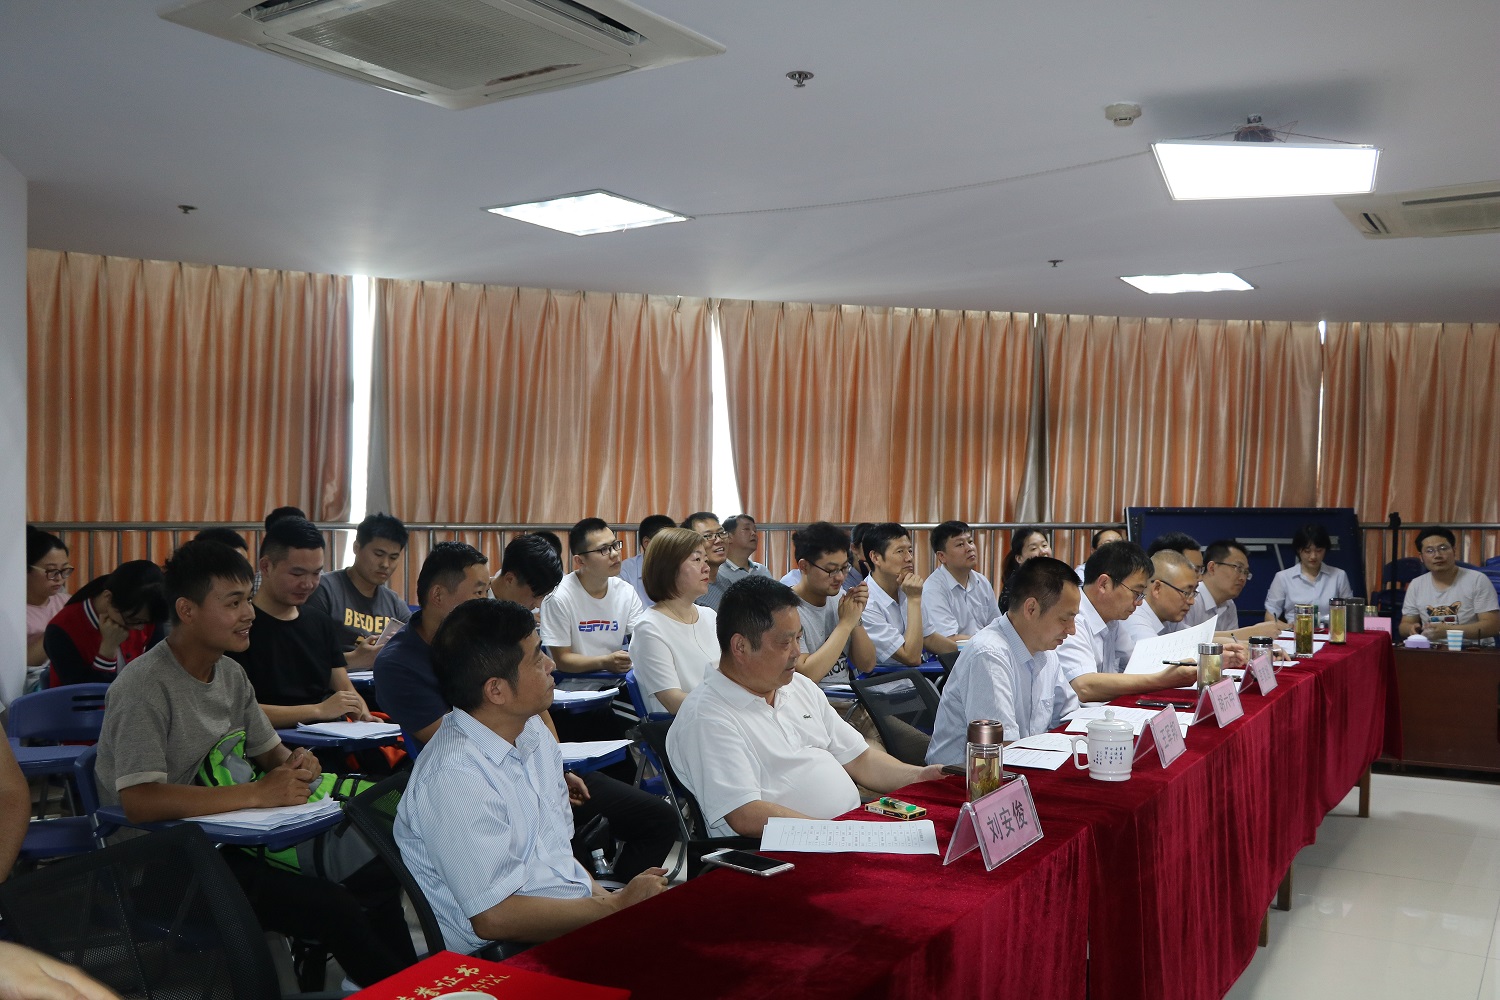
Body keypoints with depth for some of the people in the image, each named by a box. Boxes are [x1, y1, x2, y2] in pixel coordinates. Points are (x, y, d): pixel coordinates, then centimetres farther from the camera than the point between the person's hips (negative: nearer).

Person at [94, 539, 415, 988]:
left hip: (230, 839, 8)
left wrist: (296, 765, -6)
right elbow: (139, 801, -28)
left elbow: (269, 750, 19)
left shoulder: (230, 673, 8)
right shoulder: (146, 686, -17)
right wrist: (257, 793, -27)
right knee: (337, 909, -24)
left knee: (378, 874, -8)